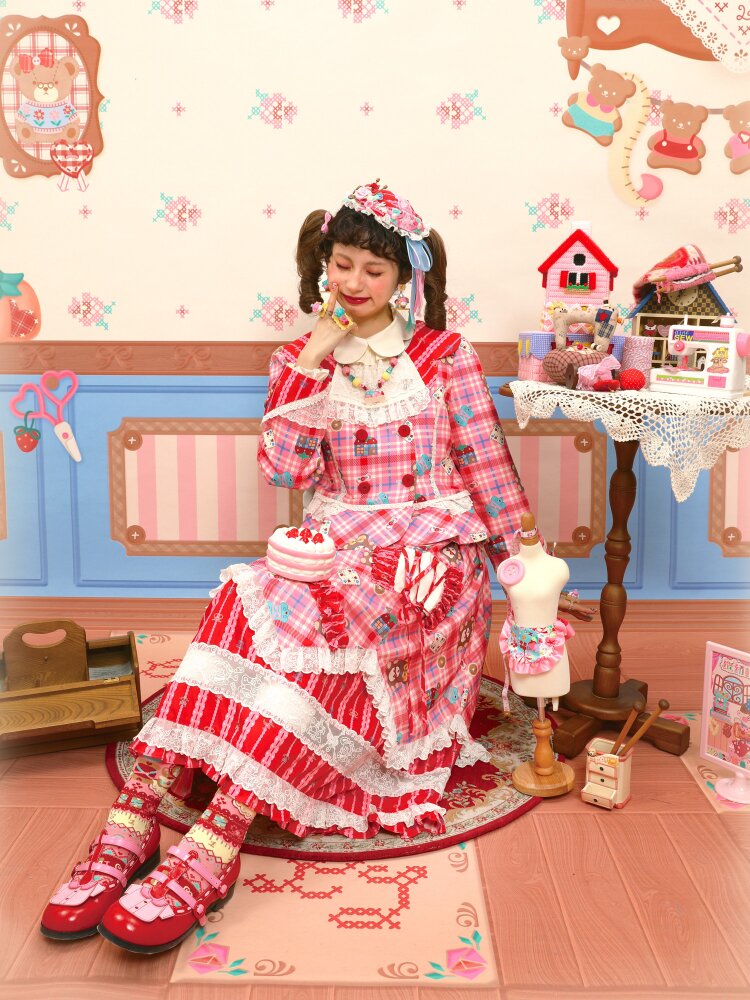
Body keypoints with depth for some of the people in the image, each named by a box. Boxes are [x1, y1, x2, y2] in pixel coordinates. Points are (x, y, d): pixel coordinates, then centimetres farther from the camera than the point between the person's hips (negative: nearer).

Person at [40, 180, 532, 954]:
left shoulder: (446, 356, 6)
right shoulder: (301, 359, 12)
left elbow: (487, 463, 8)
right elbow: (285, 469, -2)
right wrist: (310, 365, -8)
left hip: (430, 548, -2)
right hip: (334, 542, 3)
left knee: (316, 621, -34)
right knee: (248, 602, -31)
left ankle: (215, 846, -42)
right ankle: (136, 815, -38)